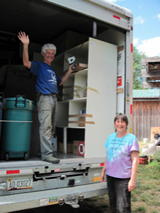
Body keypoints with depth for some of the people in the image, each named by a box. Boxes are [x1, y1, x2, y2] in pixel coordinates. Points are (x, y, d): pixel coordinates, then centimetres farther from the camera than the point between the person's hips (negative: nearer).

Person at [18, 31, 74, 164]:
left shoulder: (52, 70, 28)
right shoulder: (38, 65, 6)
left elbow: (60, 82, 35)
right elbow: (26, 63, -14)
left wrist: (69, 71, 33)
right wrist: (26, 45, -23)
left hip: (54, 99, 8)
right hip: (44, 98, -8)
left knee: (51, 128, 8)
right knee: (46, 127, -14)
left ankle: (46, 151, 16)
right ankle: (47, 154, -13)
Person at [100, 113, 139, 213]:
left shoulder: (131, 138, -10)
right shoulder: (111, 137, 6)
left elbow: (135, 160, -12)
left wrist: (132, 180, -17)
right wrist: (103, 171, 14)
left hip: (123, 178, -6)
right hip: (110, 175, 6)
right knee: (113, 204, 20)